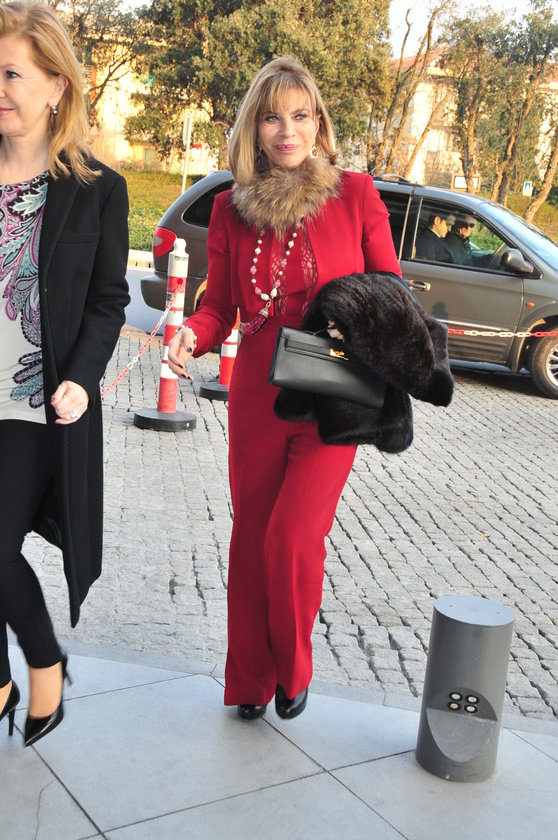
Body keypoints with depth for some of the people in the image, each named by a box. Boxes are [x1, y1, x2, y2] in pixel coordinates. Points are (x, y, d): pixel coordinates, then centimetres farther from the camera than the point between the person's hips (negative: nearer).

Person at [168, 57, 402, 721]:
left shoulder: (356, 195, -2)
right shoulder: (231, 209, 4)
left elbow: (392, 288, 6)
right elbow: (219, 305, 7)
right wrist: (191, 335, -14)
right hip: (256, 398, 3)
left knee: (292, 538, -12)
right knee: (251, 541, 11)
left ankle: (293, 671, 17)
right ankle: (250, 683, 31)